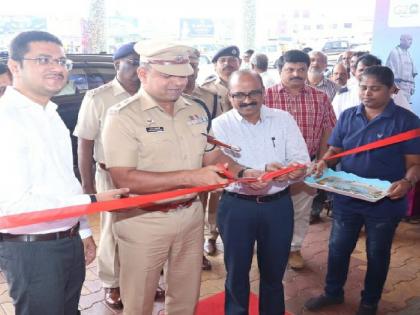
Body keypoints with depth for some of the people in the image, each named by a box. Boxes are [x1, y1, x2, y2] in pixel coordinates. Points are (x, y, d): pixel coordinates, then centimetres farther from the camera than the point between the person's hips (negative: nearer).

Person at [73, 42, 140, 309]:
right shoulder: (98, 98, -8)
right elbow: (85, 143, -5)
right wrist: (87, 185, -6)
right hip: (112, 176, -3)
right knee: (113, 232, 13)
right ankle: (112, 284, 33)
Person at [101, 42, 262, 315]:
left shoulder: (196, 110, 4)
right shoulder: (123, 116, -15)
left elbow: (214, 156, 12)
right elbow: (125, 179, -23)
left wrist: (242, 172, -9)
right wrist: (190, 177, -28)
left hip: (191, 215, 5)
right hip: (144, 221, -5)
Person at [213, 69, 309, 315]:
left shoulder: (284, 119, 0)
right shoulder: (220, 125, -7)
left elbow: (302, 160, -4)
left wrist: (296, 170, -28)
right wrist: (264, 170, -33)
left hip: (279, 205, 2)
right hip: (236, 207, -2)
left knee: (274, 270, 19)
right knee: (237, 270, 15)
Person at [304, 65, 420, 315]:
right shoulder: (348, 116, 1)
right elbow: (334, 150, 5)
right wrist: (324, 162, -17)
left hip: (385, 202, -3)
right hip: (347, 199, 3)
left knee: (377, 254, 16)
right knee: (338, 247, 16)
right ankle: (333, 292, 39)